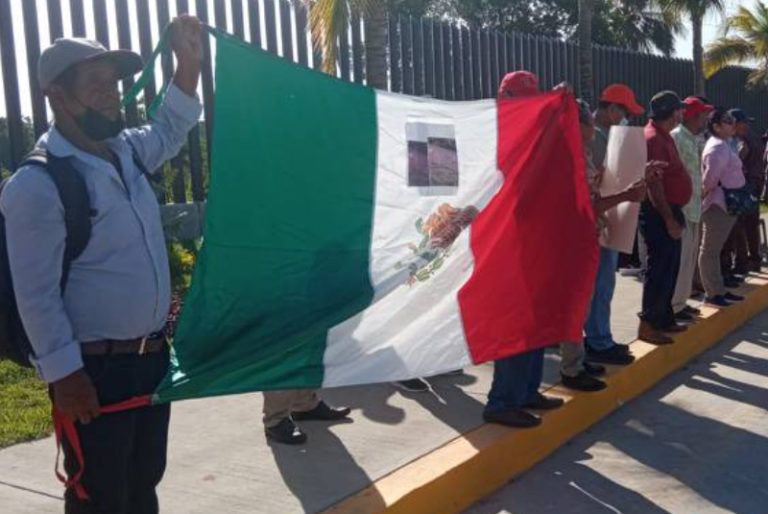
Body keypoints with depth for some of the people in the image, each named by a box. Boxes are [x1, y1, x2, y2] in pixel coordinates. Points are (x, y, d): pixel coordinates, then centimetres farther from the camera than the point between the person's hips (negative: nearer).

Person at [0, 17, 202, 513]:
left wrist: (189, 63, 13)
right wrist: (63, 373, -18)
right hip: (94, 368, -8)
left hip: (152, 355, 8)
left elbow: (170, 131, 26)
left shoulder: (126, 152, 5)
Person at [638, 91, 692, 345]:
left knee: (669, 268, 14)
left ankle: (664, 318, 23)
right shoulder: (652, 138, -18)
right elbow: (653, 183, -23)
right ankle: (648, 324, 0)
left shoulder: (663, 136, 15)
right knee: (660, 269, -6)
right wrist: (669, 219, -22)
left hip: (669, 211, 10)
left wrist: (673, 215, 16)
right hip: (659, 214, -10)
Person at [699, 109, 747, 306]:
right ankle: (712, 293, 3)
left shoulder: (723, 145, 15)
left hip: (724, 205, 10)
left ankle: (719, 290, 24)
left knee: (714, 250, 15)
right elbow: (709, 179, -23)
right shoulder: (718, 148, -19)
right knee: (710, 251, -3)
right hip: (717, 205, -10)